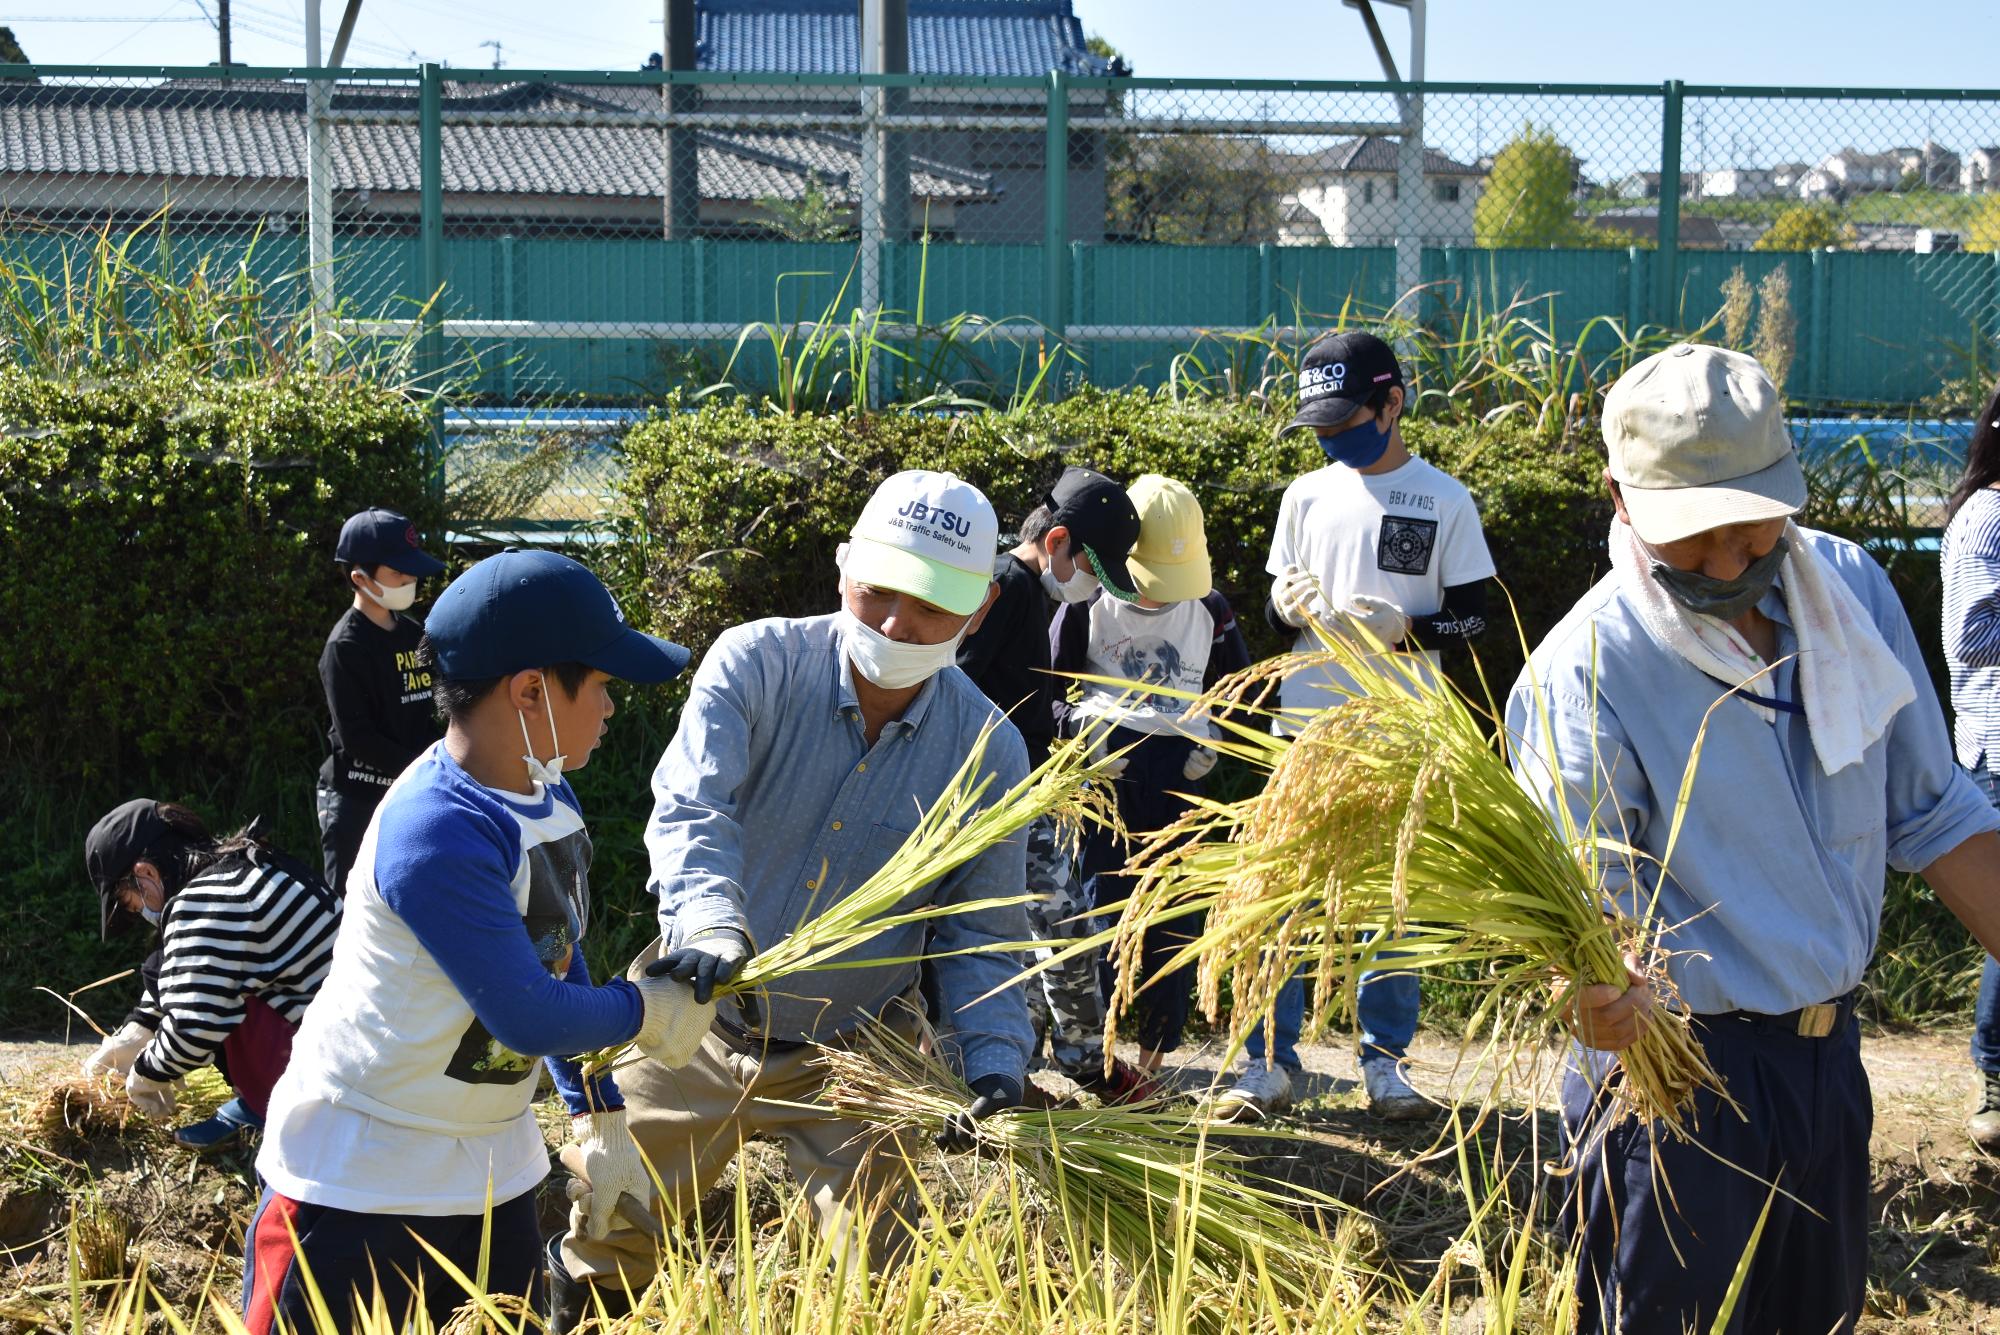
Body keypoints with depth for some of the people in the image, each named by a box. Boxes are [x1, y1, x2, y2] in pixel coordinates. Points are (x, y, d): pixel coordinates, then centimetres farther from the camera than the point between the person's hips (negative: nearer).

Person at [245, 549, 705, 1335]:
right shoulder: (437, 835, -27)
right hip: (361, 1174, -9)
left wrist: (597, 1115, 15)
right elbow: (529, 1018, -24)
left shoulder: (546, 795, 2)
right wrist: (648, 1012, -8)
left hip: (491, 1159, 9)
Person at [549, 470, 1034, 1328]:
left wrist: (994, 1061, -19)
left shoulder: (988, 753, -9)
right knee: (603, 1243, 14)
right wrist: (710, 925, -50)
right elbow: (691, 807, -29)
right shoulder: (755, 664, -15)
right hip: (702, 1026, 0)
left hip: (852, 1063, 0)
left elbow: (981, 931, -2)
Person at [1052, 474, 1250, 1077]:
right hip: (1105, 758, -2)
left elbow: (1237, 686, 21)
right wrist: (1083, 732, -10)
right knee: (1099, 895, -6)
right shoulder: (1087, 604, 0)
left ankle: (1158, 1043, 11)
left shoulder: (1210, 609, 7)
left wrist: (1212, 738, 4)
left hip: (1177, 763, 2)